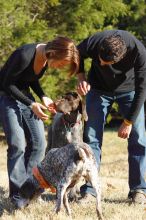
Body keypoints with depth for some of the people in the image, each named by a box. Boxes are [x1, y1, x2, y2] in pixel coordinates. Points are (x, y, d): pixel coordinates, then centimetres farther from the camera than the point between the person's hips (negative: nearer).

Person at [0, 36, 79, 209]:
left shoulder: (46, 58, -7)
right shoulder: (25, 55, -31)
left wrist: (43, 97, -5)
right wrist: (31, 105, -22)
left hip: (25, 95, 8)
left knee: (39, 143, -2)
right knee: (17, 145, -14)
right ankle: (18, 195, -6)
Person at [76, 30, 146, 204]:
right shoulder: (92, 43, -33)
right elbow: (77, 55, -7)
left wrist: (128, 122, -20)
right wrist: (81, 78, -23)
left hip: (129, 89, -1)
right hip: (99, 88, 1)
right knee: (91, 136, -7)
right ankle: (88, 191, -5)